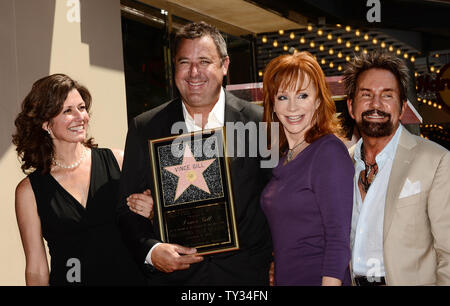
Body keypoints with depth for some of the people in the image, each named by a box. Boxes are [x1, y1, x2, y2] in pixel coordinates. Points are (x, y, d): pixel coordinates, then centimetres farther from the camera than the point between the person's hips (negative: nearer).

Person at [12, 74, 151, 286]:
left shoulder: (118, 161, -4)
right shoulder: (29, 190, -5)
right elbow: (36, 269, -3)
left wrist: (147, 213, -13)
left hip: (130, 277, 1)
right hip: (67, 280, -1)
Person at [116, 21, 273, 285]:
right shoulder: (144, 129, 0)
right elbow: (127, 207, 2)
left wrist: (276, 268, -6)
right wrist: (150, 250, -14)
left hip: (245, 274, 0)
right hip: (171, 275, 1)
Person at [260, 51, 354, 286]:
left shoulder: (330, 152, -14)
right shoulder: (284, 156, 8)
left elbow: (339, 238, -18)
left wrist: (330, 281, -22)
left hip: (316, 279, -7)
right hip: (283, 279, 7)